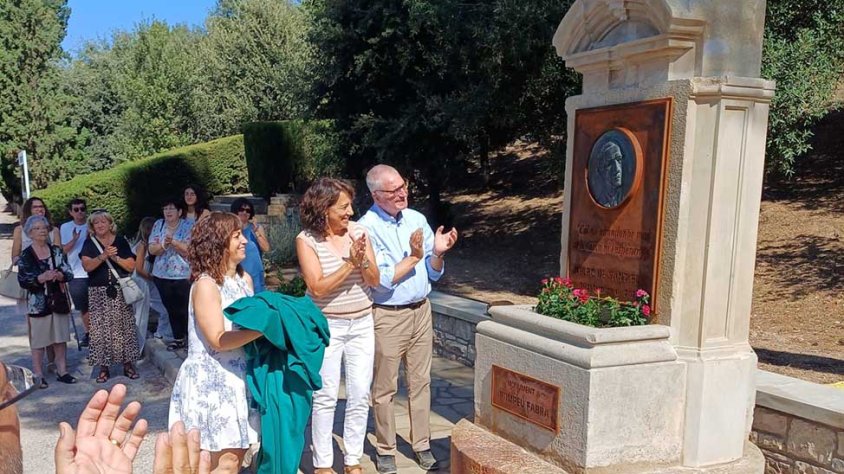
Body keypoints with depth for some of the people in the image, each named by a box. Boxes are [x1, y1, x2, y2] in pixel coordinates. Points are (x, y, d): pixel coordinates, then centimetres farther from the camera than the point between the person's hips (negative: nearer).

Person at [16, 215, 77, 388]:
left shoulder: (56, 251, 7)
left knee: (61, 338, 8)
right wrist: (41, 278, -23)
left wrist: (59, 275, -17)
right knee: (38, 340, 1)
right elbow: (22, 281, -9)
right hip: (37, 303, -3)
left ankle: (62, 371, 17)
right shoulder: (26, 255, -2)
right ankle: (38, 375, 11)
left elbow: (69, 273, 3)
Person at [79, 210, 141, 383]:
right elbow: (87, 266, -10)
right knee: (100, 329, -1)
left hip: (120, 291, 0)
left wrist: (115, 257, -12)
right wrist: (104, 255, -21)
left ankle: (128, 364, 9)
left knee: (124, 327, 2)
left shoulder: (121, 241, 6)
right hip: (98, 292, 0)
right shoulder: (89, 243, 5)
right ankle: (103, 367, 7)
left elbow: (131, 266, 0)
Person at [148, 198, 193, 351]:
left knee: (185, 309, -2)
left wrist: (172, 241, -24)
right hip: (161, 275, 4)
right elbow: (152, 249, 0)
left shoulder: (188, 226, -6)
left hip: (183, 276, -4)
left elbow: (189, 250, -14)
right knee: (171, 309, 12)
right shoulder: (158, 225, 6)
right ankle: (178, 338, 25)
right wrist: (164, 244, -19)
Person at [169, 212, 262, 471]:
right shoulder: (205, 285, -17)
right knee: (225, 458, 0)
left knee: (240, 449, 14)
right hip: (212, 379, -7)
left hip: (239, 374, 7)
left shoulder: (245, 278, 6)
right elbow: (218, 340, -22)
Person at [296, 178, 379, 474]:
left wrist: (363, 260, -21)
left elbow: (374, 280, -2)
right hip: (327, 326, -3)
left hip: (362, 324, 4)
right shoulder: (306, 239, -10)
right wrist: (350, 263, -22)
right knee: (326, 396, 4)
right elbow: (318, 287, -17)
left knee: (360, 396, 8)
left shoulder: (358, 231, -1)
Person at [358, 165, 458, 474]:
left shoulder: (417, 219, 3)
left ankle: (421, 445, 26)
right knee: (385, 388, 7)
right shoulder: (367, 227, -13)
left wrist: (438, 252, -12)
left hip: (421, 311, 5)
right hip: (388, 317, -5)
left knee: (421, 382, 13)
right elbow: (381, 279, -17)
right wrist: (413, 257, -16)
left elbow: (433, 274, 7)